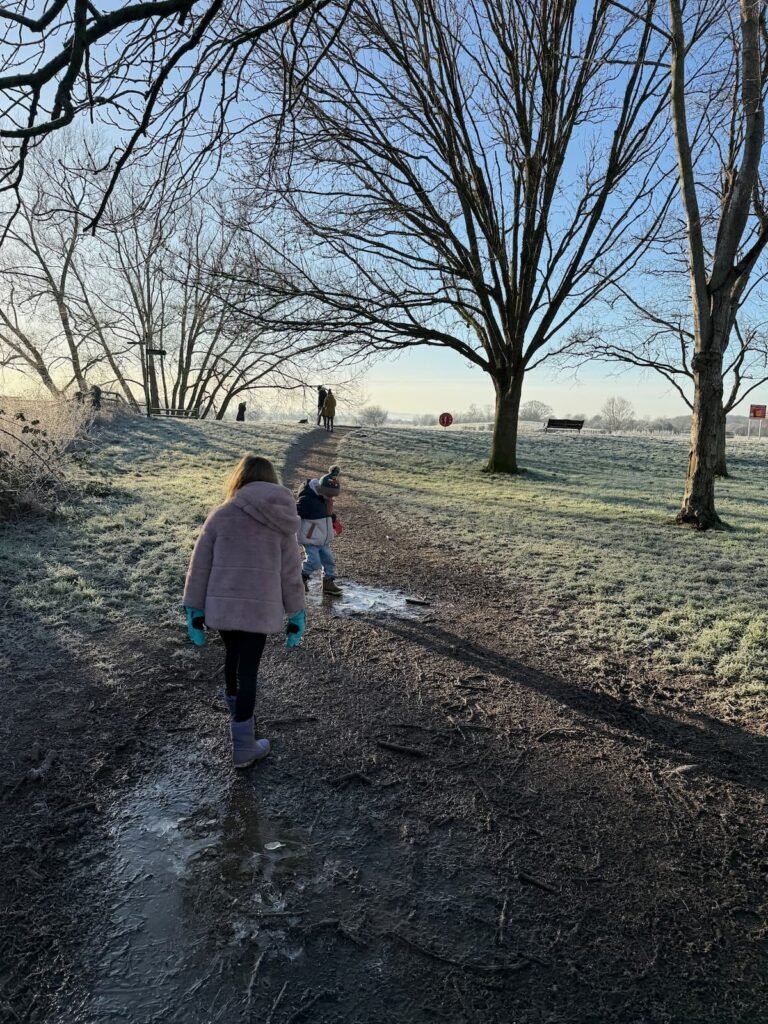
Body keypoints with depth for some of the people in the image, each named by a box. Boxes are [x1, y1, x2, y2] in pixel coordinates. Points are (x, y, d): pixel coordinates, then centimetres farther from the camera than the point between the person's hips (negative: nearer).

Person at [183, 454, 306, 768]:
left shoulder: (221, 515, -3)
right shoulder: (281, 521, -1)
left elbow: (199, 567, -2)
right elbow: (291, 573, 0)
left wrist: (194, 611, 6)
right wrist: (296, 617, 8)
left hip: (222, 607, 1)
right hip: (259, 609, -1)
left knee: (233, 657, 24)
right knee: (248, 670, 7)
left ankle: (236, 712, 48)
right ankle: (243, 746, 14)